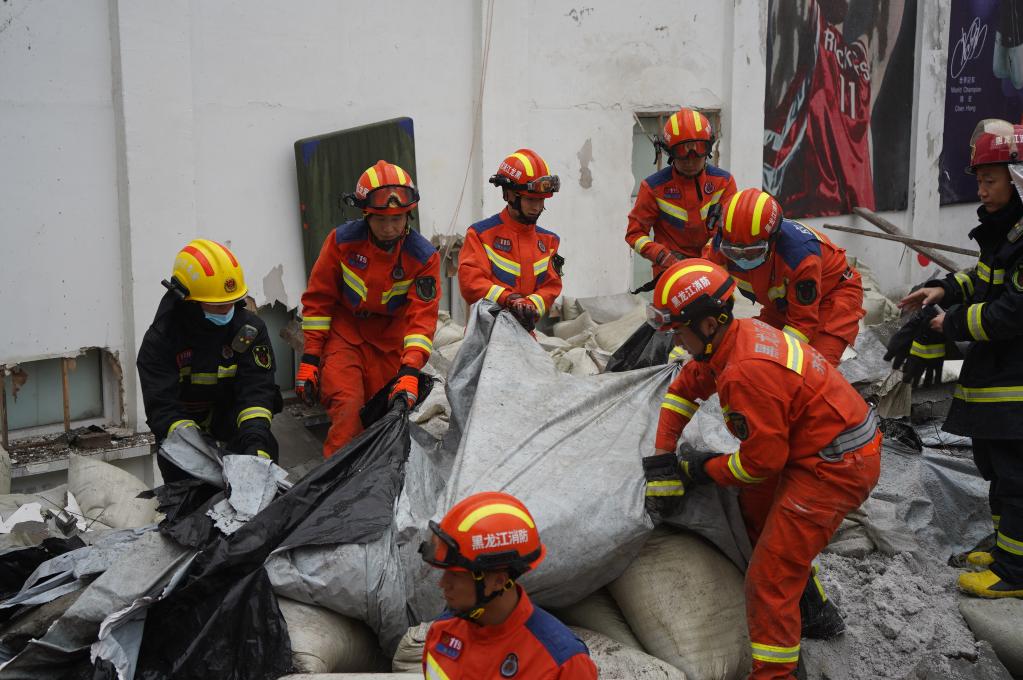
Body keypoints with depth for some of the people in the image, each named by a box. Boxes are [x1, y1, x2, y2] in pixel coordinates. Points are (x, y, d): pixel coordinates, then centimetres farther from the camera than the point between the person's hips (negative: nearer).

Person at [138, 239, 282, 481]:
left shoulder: (249, 329, -15)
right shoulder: (159, 340, -20)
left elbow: (257, 388, -24)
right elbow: (162, 407, -28)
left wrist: (256, 438, -42)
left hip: (231, 411, 1)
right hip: (184, 416, 0)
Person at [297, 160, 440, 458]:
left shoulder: (423, 256, -14)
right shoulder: (342, 241, -14)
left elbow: (422, 317, -17)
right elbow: (318, 300, -6)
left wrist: (409, 372, -30)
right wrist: (310, 358, -9)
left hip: (391, 339, 2)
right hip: (345, 331, -2)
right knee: (348, 407, -20)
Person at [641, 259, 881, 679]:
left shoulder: (746, 373, -29)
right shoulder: (734, 334, 0)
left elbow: (762, 460, -21)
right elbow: (684, 390, 13)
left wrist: (702, 469, -4)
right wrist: (662, 462, 9)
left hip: (834, 468, -10)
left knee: (769, 578, -7)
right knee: (755, 512, 28)